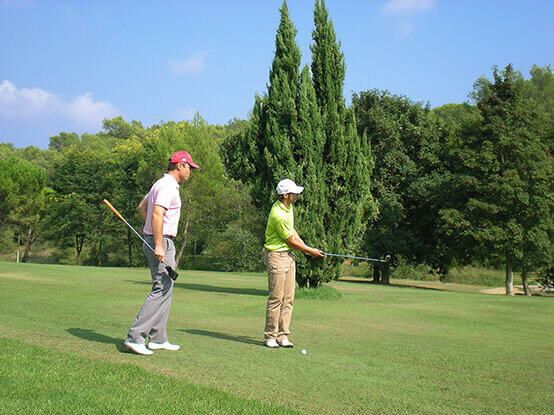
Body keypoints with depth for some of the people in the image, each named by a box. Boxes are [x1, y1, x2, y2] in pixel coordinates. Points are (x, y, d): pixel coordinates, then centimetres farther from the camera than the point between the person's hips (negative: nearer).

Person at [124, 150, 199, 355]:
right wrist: (159, 245, -29)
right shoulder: (168, 186, -14)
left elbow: (142, 207, 30)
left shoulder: (161, 183, 19)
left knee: (165, 289, 13)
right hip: (162, 242, -11)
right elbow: (157, 214, -25)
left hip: (156, 240, 11)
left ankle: (158, 339, 17)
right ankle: (135, 337, -13)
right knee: (161, 290, -12)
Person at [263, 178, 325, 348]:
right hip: (276, 256, -9)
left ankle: (282, 336, 11)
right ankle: (270, 336, 4)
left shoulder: (288, 206, 7)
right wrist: (310, 251, -1)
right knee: (276, 298, -6)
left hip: (289, 255, 9)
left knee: (288, 298, 6)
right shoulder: (278, 215, -23)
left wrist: (303, 245, 7)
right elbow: (290, 241, -14)